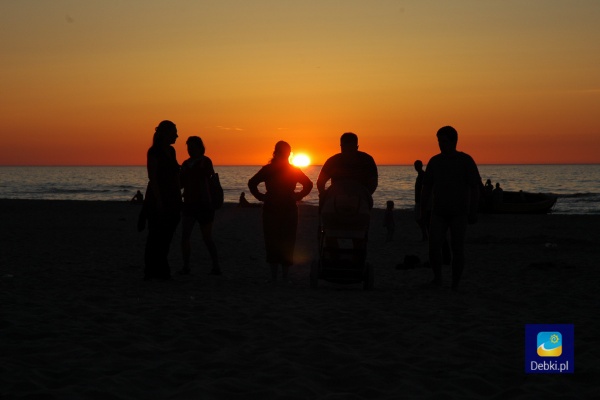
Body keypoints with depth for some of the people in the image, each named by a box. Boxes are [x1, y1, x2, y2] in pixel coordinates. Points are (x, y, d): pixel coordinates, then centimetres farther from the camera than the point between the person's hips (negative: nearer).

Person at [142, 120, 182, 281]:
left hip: (172, 200, 8)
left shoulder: (171, 151, 14)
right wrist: (158, 200, -20)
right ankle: (152, 272, -1)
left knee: (166, 237, 8)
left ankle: (160, 272, 13)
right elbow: (152, 178, -16)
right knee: (156, 236, -6)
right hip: (158, 200, -8)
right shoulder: (154, 151, -10)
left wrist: (178, 198, 16)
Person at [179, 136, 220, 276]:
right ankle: (186, 267, 0)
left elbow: (209, 174, -25)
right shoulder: (186, 163, 12)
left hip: (203, 204, -5)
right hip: (189, 204, 5)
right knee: (184, 237, -5)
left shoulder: (205, 161, -5)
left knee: (207, 238, -2)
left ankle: (216, 267, 6)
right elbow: (180, 184, 10)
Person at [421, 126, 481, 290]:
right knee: (433, 246, -10)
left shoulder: (466, 160, -6)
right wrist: (421, 209, 4)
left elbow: (475, 187, -7)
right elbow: (427, 187, 9)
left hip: (459, 212, -3)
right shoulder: (435, 161, 5)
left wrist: (473, 212, -13)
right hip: (439, 212, 3)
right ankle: (437, 278, 10)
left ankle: (455, 285, 7)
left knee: (457, 248, -3)